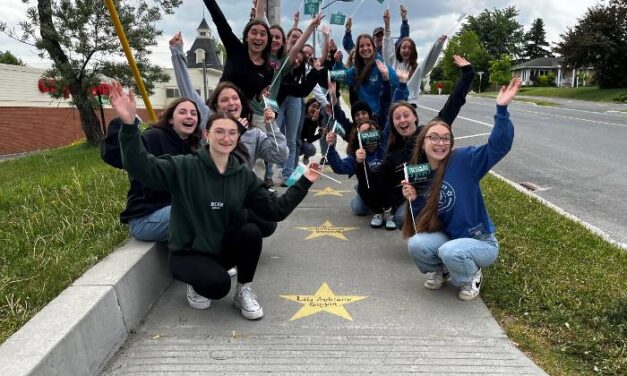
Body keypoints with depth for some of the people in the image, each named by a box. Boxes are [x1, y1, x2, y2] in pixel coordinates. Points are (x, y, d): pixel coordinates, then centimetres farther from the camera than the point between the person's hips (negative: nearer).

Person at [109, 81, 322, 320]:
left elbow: (275, 210, -4)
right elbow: (140, 166, -28)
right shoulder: (185, 168, -14)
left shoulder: (244, 175, -3)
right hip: (188, 253, -3)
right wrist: (129, 124, -44)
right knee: (218, 285, -31)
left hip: (224, 248, 4)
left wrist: (304, 182, -12)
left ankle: (244, 291, -3)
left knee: (251, 231, -27)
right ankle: (196, 284, 7)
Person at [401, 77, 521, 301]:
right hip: (447, 237, 5)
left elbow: (498, 147, -30)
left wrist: (502, 109, -40)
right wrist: (414, 199, -15)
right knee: (416, 244, -23)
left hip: (480, 242, -4)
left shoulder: (463, 160, -15)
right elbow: (423, 219, 5)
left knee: (450, 251, -35)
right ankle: (440, 270, 11)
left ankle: (472, 277, 2)